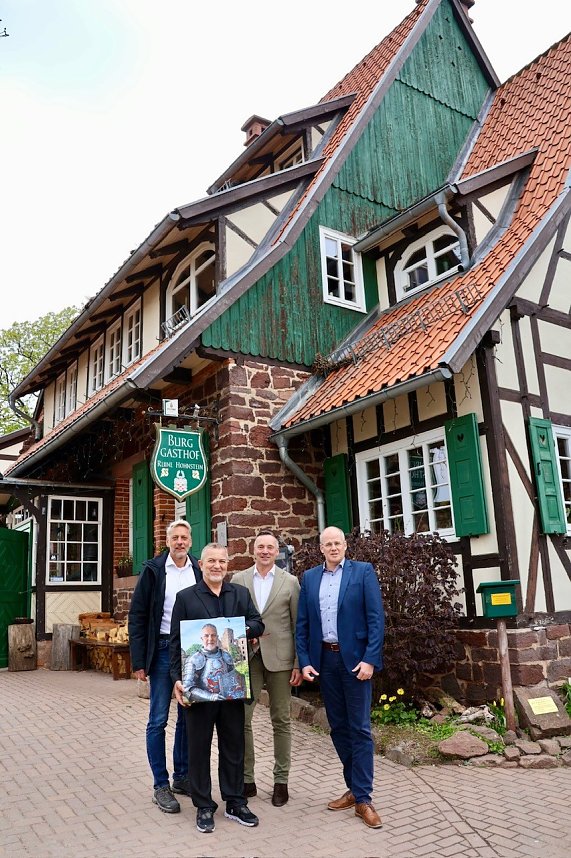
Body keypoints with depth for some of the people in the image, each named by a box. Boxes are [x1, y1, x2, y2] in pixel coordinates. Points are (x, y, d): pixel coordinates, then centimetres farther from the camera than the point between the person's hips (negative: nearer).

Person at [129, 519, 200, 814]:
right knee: (158, 720, 2)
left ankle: (182, 776, 28)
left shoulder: (199, 571, 3)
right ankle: (161, 785, 15)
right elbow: (138, 615, -5)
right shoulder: (153, 570, -5)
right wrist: (139, 660, -8)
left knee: (187, 717, 13)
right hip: (163, 648, -3)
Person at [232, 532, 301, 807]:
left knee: (281, 721, 8)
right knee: (241, 719, 3)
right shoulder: (238, 580, 5)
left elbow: (298, 626, 2)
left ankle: (281, 781, 22)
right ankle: (246, 779, 19)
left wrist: (299, 663, -2)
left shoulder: (290, 582, 2)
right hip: (246, 657, 1)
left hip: (279, 658, -1)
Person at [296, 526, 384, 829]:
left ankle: (363, 798, 10)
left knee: (359, 728, 1)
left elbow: (376, 618, -7)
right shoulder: (309, 577, 7)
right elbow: (302, 624, 8)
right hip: (324, 659, 4)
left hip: (355, 658, -4)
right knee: (338, 726, 12)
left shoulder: (363, 572, -3)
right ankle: (354, 788, 26)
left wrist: (370, 659, -14)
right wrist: (304, 661, 0)